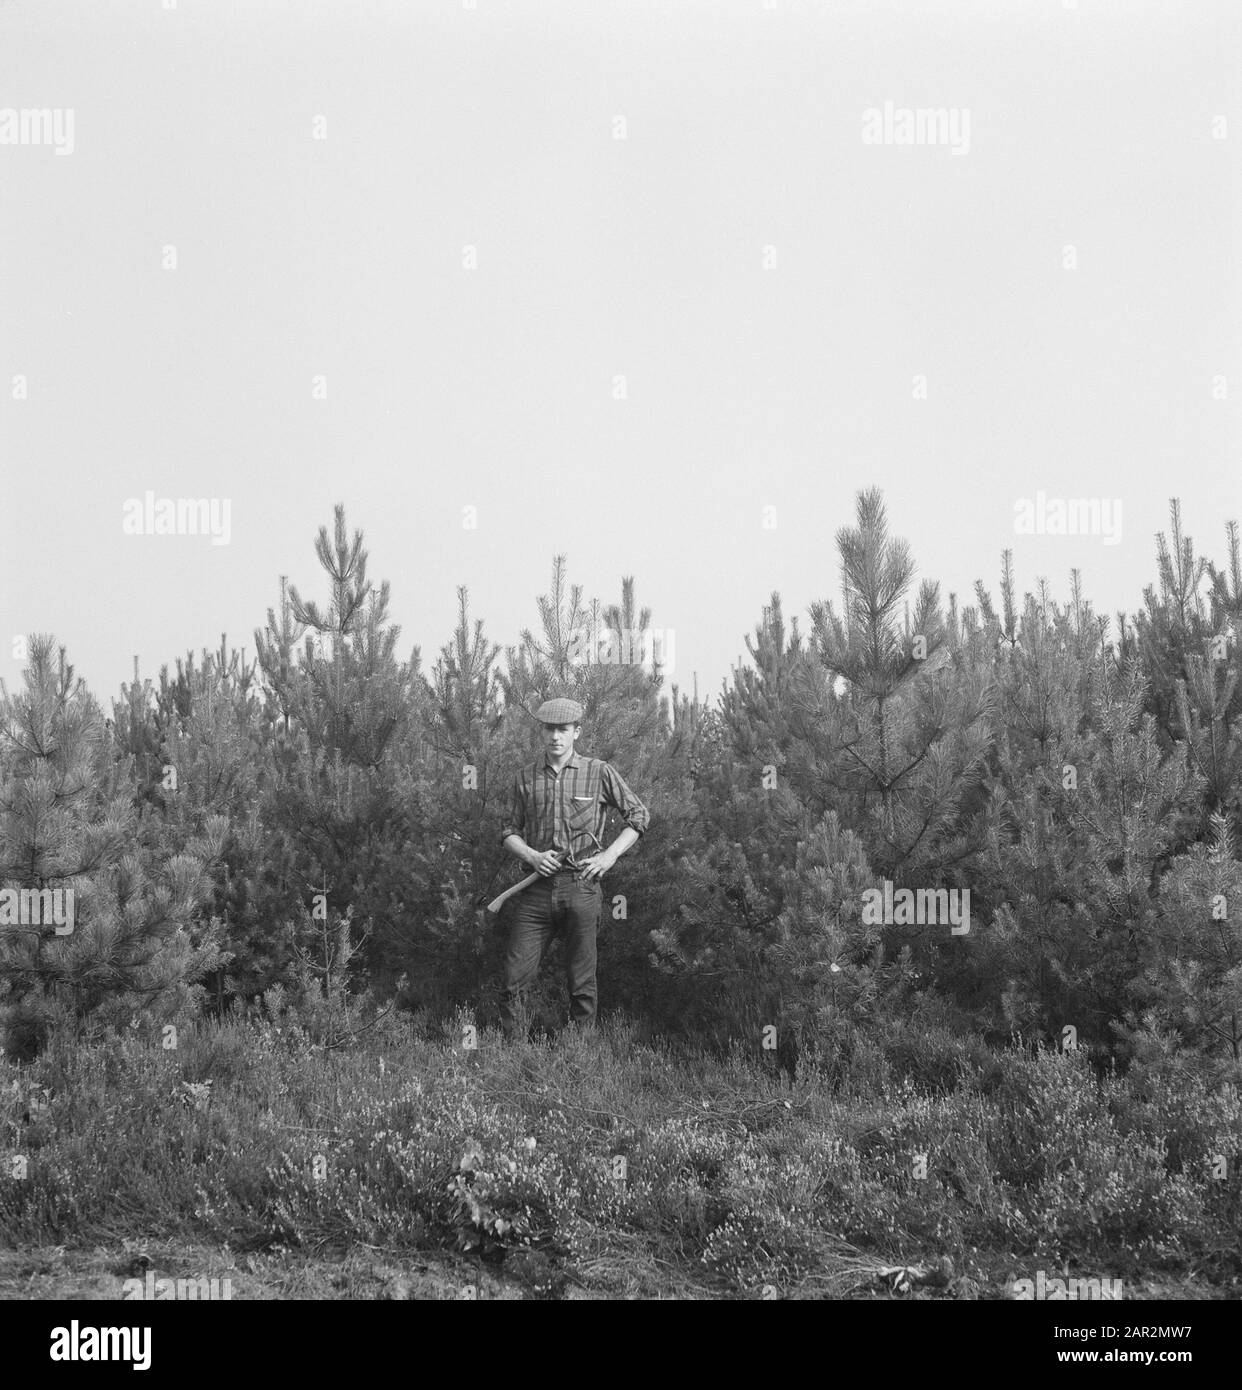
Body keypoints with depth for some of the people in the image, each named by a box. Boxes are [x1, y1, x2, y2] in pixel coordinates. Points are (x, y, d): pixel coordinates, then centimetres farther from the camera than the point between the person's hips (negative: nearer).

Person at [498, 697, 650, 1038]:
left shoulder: (600, 773, 3)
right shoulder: (525, 778, 9)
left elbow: (639, 817, 9)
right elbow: (510, 832, 15)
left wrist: (609, 855, -3)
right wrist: (532, 855, -5)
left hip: (581, 886, -2)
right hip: (537, 890, 2)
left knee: (582, 984, 3)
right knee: (515, 978, -3)